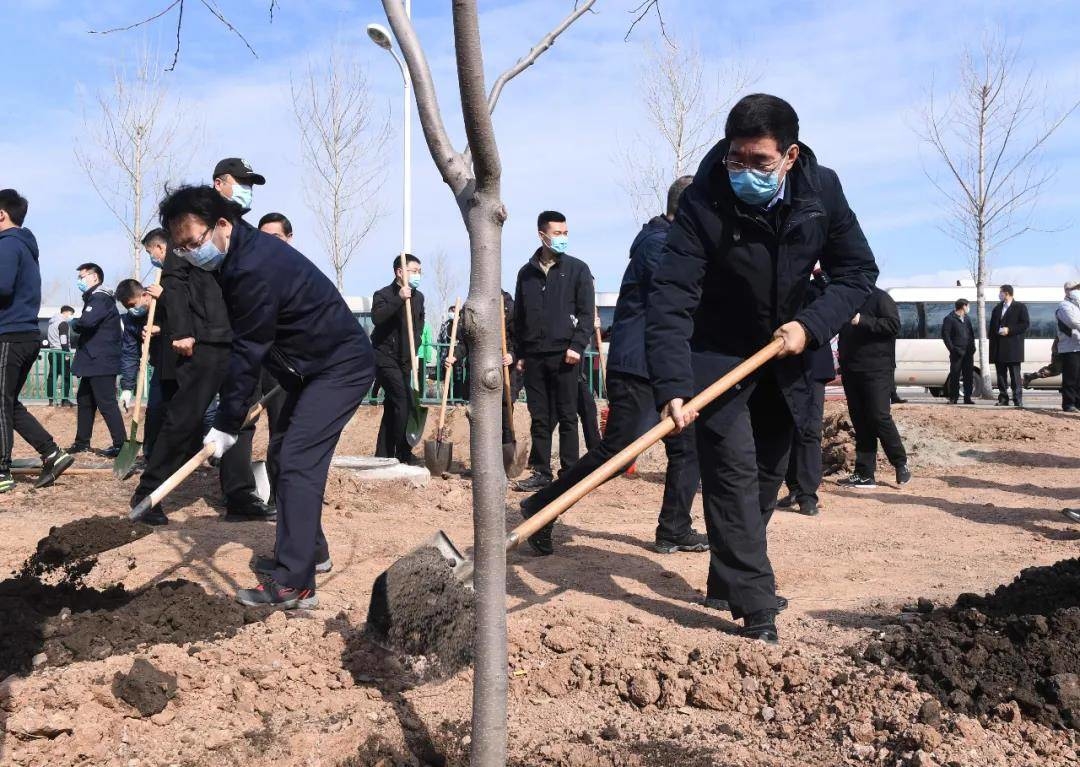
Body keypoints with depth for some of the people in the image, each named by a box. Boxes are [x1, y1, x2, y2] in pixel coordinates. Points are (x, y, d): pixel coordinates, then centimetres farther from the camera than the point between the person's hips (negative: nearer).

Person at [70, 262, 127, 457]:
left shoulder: (100, 297, -14)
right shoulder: (94, 298, 20)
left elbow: (87, 321, -30)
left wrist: (74, 323, -11)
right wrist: (80, 326, -3)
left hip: (101, 362, -11)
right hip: (94, 361, 11)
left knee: (106, 403, -9)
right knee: (84, 399, 17)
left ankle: (120, 444, -7)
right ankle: (82, 441, 26)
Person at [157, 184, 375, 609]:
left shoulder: (255, 269, -27)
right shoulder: (243, 251, 5)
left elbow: (247, 353, -23)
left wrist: (225, 426, -16)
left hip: (341, 367, -10)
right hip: (311, 366, 11)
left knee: (297, 463, -16)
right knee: (285, 452, 16)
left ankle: (293, 584, -15)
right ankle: (308, 546, 30)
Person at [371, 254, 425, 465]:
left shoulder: (418, 297, 9)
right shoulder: (384, 295, -11)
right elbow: (377, 317, -31)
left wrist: (414, 348, 13)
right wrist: (399, 299, -37)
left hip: (405, 360, 7)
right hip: (386, 358, -7)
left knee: (392, 406, 10)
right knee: (403, 401, -16)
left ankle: (383, 454, 17)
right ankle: (403, 453, -11)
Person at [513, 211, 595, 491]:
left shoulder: (577, 269, 3)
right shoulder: (526, 273, 12)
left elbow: (587, 312, -2)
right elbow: (518, 317, 15)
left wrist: (577, 345, -12)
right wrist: (519, 353, 10)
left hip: (564, 355, -3)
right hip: (533, 356, 3)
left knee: (567, 417, 1)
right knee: (539, 418, 7)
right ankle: (541, 471, 13)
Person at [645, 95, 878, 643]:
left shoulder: (822, 191, -14)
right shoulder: (703, 203, -26)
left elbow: (858, 271, -5)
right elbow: (670, 300, -31)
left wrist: (811, 325, -21)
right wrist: (672, 388, -42)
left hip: (782, 358, 5)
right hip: (717, 359, -5)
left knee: (767, 477, 13)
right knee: (733, 476, -12)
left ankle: (729, 582, 32)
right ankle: (756, 614, -5)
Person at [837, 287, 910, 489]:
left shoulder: (879, 297, -4)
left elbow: (893, 324, -15)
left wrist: (862, 320, -19)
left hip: (876, 370, -7)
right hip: (851, 371, 7)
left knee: (879, 416, -9)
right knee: (860, 421, 6)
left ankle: (901, 464, 8)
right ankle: (864, 474, 8)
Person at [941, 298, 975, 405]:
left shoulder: (967, 319, 19)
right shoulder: (949, 319, -2)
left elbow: (972, 334, 20)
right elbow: (945, 335, -7)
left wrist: (972, 347, 6)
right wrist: (952, 348, -14)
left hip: (968, 352, 6)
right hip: (957, 352, -6)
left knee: (969, 376, 5)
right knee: (954, 376, -4)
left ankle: (967, 398, 10)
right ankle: (953, 398, 1)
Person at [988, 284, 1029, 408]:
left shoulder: (1020, 307, 1)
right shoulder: (997, 308, 19)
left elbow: (1025, 324, -6)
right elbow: (992, 327, 18)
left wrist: (1009, 330, -15)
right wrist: (992, 344, 8)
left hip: (1013, 348, -6)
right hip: (999, 349, 6)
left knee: (1015, 375, -5)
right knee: (1001, 374, 6)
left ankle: (1018, 400, -4)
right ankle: (1003, 398, 9)